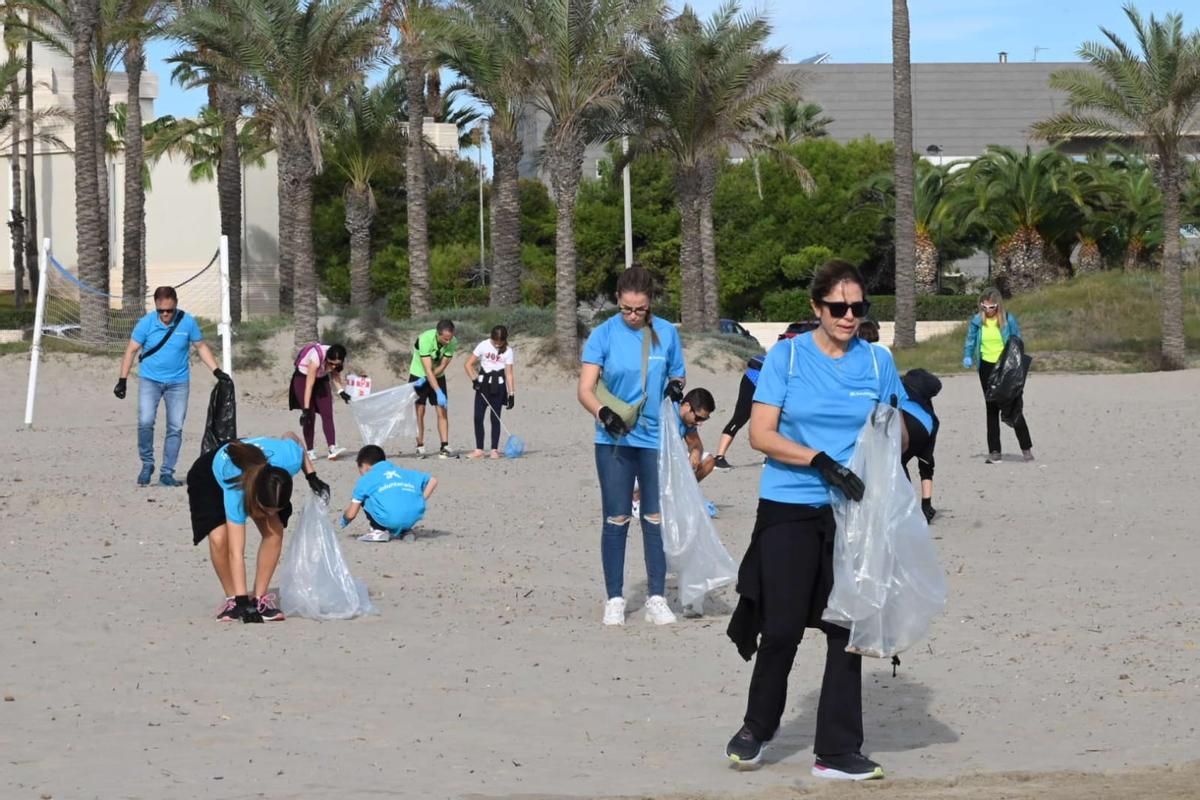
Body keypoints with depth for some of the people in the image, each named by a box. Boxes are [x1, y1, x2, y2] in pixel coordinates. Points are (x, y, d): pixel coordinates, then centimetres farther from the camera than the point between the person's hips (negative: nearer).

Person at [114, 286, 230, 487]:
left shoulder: (187, 322, -6)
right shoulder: (146, 322, -10)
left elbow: (201, 346, 7)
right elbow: (131, 350, -3)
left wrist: (216, 371, 0)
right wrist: (123, 380, -7)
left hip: (178, 382, 1)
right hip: (150, 379, -1)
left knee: (176, 428, 0)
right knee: (145, 422, -17)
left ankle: (167, 473, 9)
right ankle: (147, 464, 2)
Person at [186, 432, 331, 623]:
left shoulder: (289, 459, -38)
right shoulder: (236, 492, -46)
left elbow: (290, 436, -11)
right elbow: (236, 552, -44)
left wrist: (312, 477, -14)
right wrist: (242, 601, -46)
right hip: (209, 477, -4)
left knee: (274, 532, -17)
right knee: (219, 538, -26)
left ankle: (260, 598, -3)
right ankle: (233, 600, -6)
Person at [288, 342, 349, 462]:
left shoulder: (339, 360, -20)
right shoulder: (317, 357, -36)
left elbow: (335, 374, -2)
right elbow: (309, 385, -34)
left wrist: (341, 391, -19)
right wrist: (305, 409, -34)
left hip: (321, 379, 5)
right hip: (303, 378, -5)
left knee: (327, 414, -11)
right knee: (310, 415, -10)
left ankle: (332, 448, -21)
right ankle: (309, 451, -3)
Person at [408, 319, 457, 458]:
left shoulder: (452, 342, -19)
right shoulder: (425, 340, -31)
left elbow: (442, 367, -10)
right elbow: (428, 370, -33)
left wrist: (424, 380, -19)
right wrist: (438, 392, -38)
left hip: (438, 377, 3)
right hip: (419, 375, -3)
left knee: (442, 410, -7)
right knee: (419, 411, -5)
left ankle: (445, 446, -11)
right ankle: (420, 446, 2)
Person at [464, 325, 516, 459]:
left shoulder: (508, 351, -4)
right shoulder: (483, 346, -4)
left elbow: (509, 374, -5)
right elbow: (468, 365, -3)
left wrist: (511, 394, -10)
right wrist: (474, 380, -14)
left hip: (498, 385, -1)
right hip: (483, 384, 1)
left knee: (495, 418, -3)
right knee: (478, 417, -3)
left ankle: (494, 449, 2)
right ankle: (479, 450, 1)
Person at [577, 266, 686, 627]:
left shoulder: (666, 333, 1)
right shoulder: (603, 335, -5)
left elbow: (677, 376, 13)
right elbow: (585, 389, -10)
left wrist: (676, 387, -11)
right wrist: (603, 412, -29)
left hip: (655, 439, 1)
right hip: (614, 441, -1)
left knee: (656, 519, 4)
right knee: (616, 520, 4)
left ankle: (656, 598, 12)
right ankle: (614, 599, 12)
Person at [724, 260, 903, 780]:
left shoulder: (877, 362, 7)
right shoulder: (786, 357, -1)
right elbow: (761, 434, -7)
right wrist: (820, 461, -20)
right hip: (790, 509, -2)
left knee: (846, 629, 2)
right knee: (781, 628, 0)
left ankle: (837, 752, 9)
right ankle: (758, 727, 24)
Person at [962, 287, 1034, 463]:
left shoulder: (1009, 320, -6)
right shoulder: (977, 321, 0)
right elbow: (970, 341, 3)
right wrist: (967, 357, -16)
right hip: (987, 368, 3)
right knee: (991, 409, 7)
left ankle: (1026, 448, 5)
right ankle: (994, 451, 10)